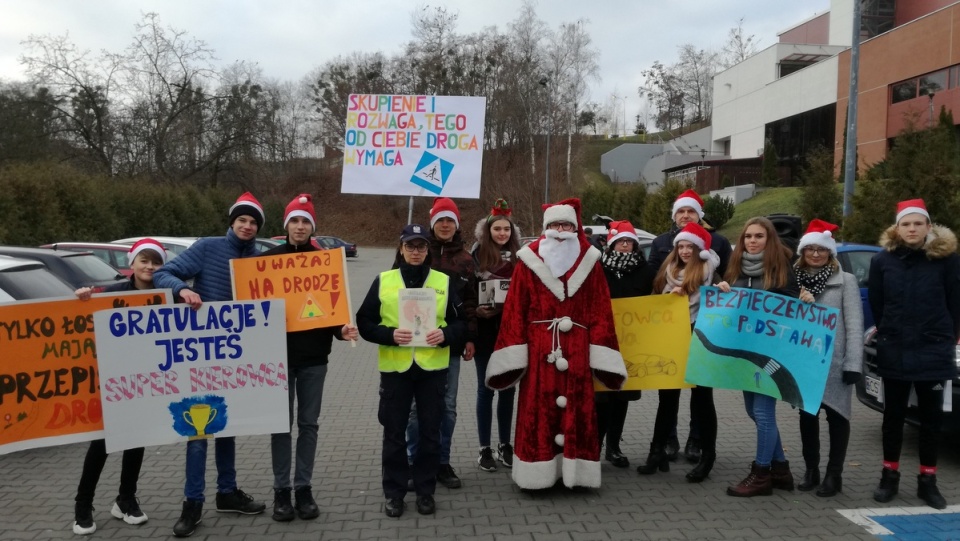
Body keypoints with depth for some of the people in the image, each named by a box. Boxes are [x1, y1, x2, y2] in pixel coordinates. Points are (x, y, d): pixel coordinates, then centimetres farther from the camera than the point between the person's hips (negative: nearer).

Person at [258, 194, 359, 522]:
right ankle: (281, 490, 16)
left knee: (309, 423, 8)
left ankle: (304, 488, 18)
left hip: (314, 356, 1)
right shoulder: (268, 259, 1)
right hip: (279, 354, -1)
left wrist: (342, 330, -14)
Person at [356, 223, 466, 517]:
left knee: (429, 431, 8)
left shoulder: (443, 281, 5)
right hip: (395, 368, 0)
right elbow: (364, 322, 1)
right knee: (394, 432, 7)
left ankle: (425, 490, 22)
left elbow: (461, 322, 6)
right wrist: (389, 335, -16)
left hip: (432, 368, 1)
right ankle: (394, 492, 21)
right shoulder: (383, 280, 2)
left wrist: (445, 334, -14)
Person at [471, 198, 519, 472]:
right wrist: (476, 310, -19)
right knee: (486, 389, 4)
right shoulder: (477, 257, -2)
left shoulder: (519, 257, 6)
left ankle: (505, 445, 22)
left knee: (508, 388, 10)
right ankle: (484, 448, 12)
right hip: (486, 332, -3)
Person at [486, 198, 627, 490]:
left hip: (577, 350, 2)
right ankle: (537, 472, 11)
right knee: (536, 412, 1)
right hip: (538, 348, -1)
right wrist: (515, 354, -7)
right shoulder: (529, 259, 2)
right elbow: (515, 310, -1)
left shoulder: (589, 260, 7)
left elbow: (600, 311, 5)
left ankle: (573, 471, 16)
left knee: (577, 411, 5)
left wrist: (599, 353, -1)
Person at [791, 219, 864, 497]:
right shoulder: (795, 280, 9)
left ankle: (834, 475, 12)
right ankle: (810, 470, 20)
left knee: (836, 414, 4)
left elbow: (854, 325, -6)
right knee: (807, 414, 9)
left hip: (834, 361, -3)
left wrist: (853, 364, -13)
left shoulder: (846, 281, -2)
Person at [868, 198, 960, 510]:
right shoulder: (883, 260, -1)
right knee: (893, 416, 10)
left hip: (934, 351, -1)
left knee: (931, 417, 8)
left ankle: (927, 481, 19)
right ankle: (889, 477, 21)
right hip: (894, 352, 1)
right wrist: (889, 334, 9)